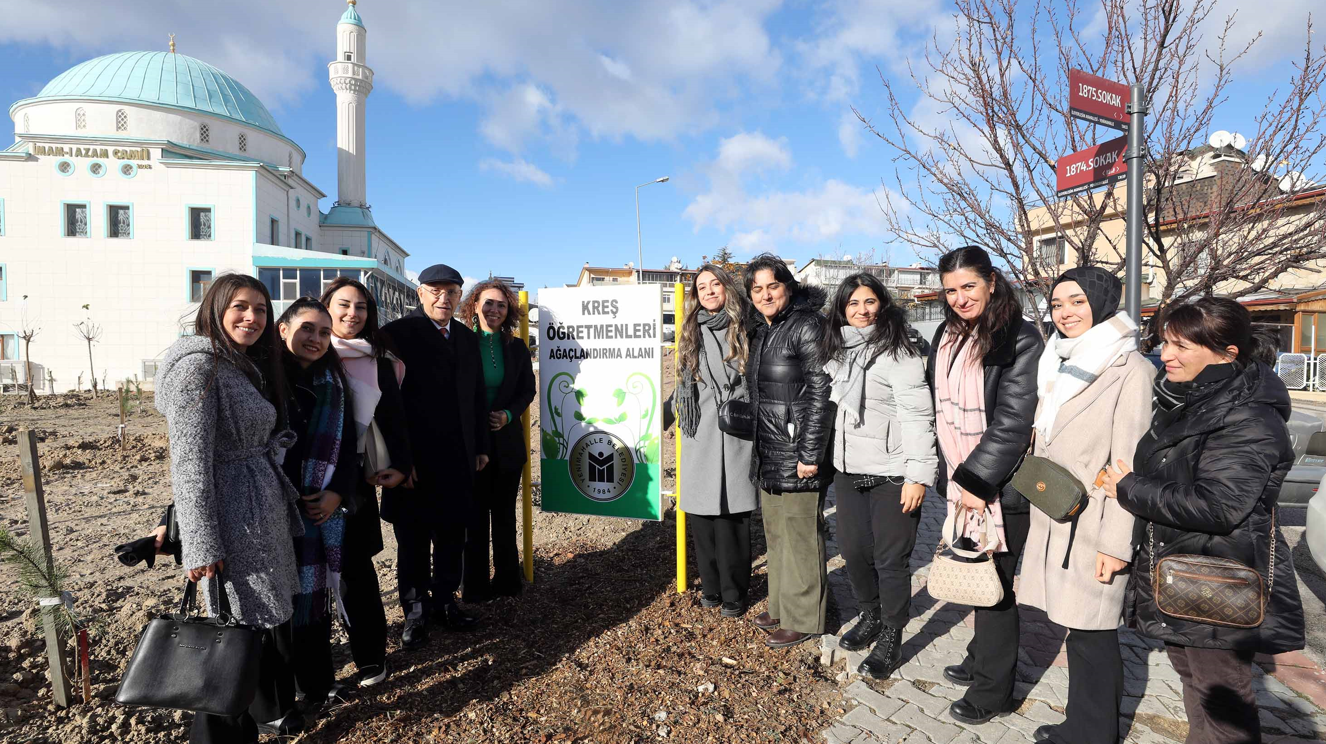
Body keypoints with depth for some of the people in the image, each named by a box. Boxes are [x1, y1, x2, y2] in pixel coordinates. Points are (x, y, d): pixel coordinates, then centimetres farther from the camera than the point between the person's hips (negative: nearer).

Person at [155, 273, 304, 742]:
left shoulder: (249, 366, 14)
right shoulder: (198, 365, -14)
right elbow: (189, 462, -18)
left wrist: (286, 507, 16)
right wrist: (200, 545, -20)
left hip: (267, 513, 9)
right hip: (234, 521, -9)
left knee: (273, 616, 18)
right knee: (242, 625, 1)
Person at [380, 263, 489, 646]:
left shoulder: (468, 338, 11)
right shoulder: (397, 333, -7)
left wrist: (480, 447, 11)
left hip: (459, 459, 5)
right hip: (415, 460, -5)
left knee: (453, 533, 13)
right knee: (413, 539, 9)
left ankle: (445, 601, 30)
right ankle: (416, 611, 25)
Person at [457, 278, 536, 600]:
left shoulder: (516, 347, 4)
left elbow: (528, 390, 7)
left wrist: (508, 414, -10)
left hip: (507, 441, 3)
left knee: (505, 514, 13)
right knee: (475, 516, 7)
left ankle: (507, 580, 27)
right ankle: (475, 585, 20)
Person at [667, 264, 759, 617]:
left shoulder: (747, 328, 3)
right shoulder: (691, 333, 13)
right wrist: (663, 417, 18)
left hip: (736, 434, -3)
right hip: (699, 436, 3)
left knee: (731, 515, -1)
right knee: (700, 514, 5)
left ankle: (734, 594, 16)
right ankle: (711, 587, 23)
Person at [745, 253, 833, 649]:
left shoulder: (806, 326, -12)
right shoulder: (761, 332, 13)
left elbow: (820, 392, -17)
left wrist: (810, 454, -20)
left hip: (796, 453, -9)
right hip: (768, 453, 9)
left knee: (800, 536, 3)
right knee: (776, 533, 18)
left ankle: (803, 619, 18)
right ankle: (781, 606, 34)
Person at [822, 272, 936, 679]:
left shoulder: (898, 352, -12)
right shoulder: (839, 352, 10)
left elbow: (917, 415, -16)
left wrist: (918, 475, -19)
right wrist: (831, 458, 16)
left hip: (892, 475, -7)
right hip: (848, 471, 7)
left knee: (891, 558, 4)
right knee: (854, 551, 15)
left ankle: (891, 638, 22)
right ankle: (870, 616, 37)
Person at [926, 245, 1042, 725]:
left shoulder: (1020, 341, -11)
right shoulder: (947, 338, 10)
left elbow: (1013, 421, -17)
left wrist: (976, 478, -18)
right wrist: (949, 473, 12)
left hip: (999, 487, -6)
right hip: (960, 482, 6)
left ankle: (993, 688, 20)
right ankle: (980, 660, 34)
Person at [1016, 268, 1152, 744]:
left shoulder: (1130, 369, -11)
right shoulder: (1060, 364, 13)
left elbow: (1130, 465, -15)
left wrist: (1116, 542, -16)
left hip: (1092, 526, -7)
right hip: (1052, 521, 7)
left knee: (1091, 637, 4)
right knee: (1077, 630, 16)